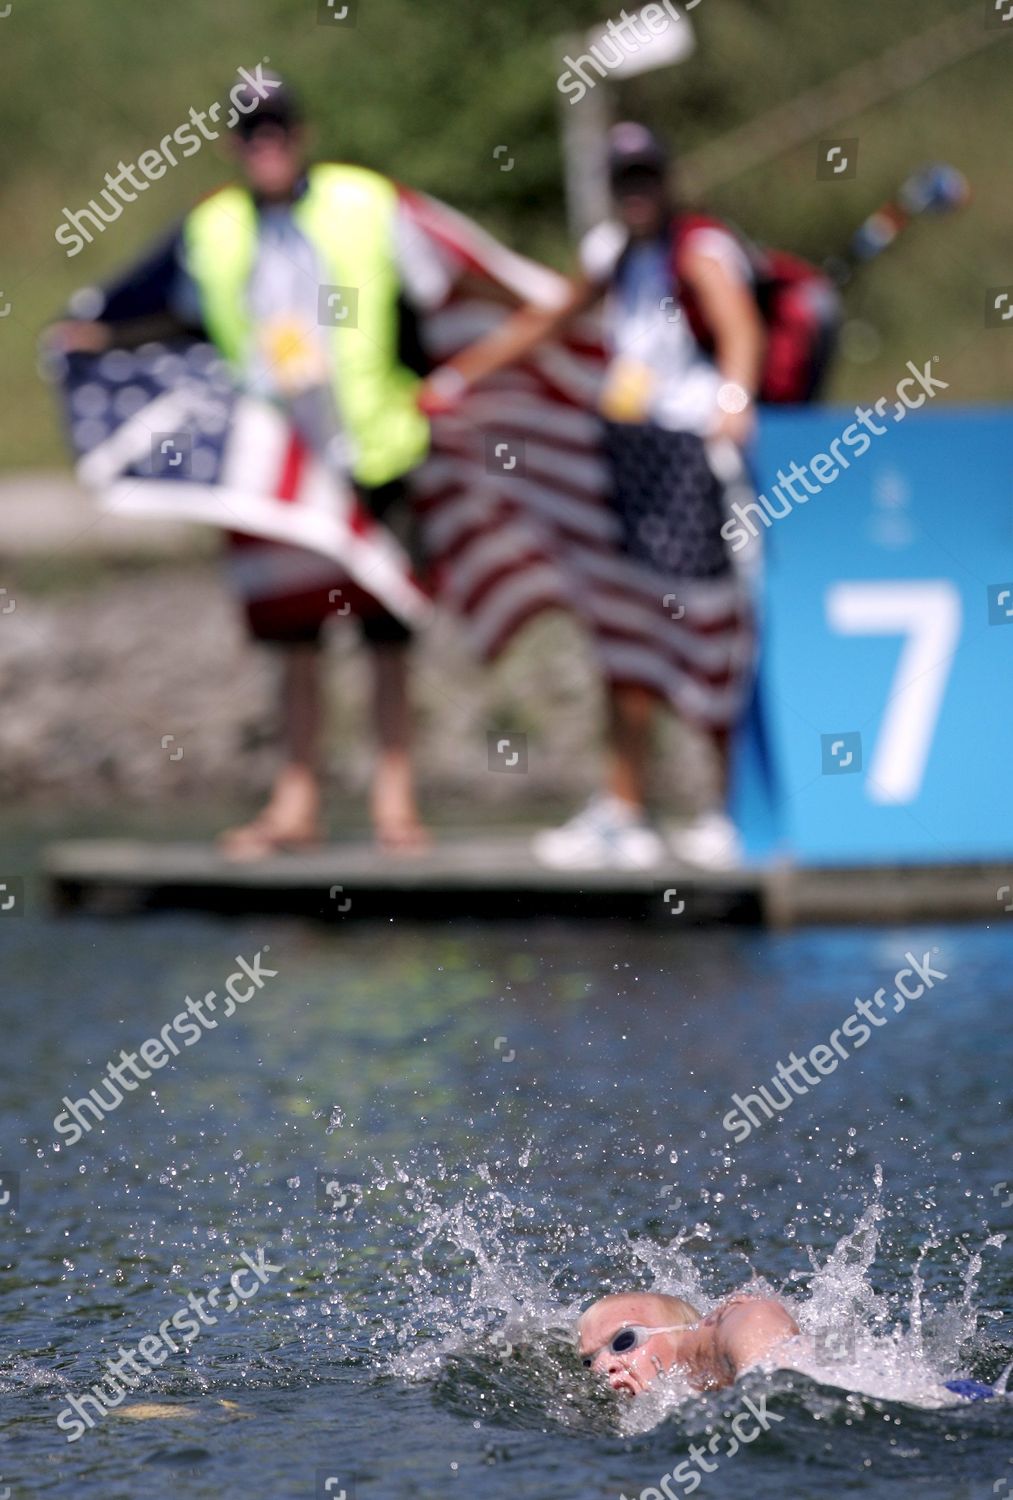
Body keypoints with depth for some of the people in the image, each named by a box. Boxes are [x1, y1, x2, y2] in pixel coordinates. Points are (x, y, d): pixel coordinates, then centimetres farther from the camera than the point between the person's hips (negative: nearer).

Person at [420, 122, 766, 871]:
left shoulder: (700, 249, -8)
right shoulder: (614, 252, 16)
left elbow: (741, 329, -26)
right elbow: (545, 320, 28)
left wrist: (734, 400, -46)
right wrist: (457, 376, 31)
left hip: (691, 450, -7)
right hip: (627, 446, 8)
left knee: (709, 625, -7)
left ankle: (739, 809, 1)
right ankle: (625, 814, 11)